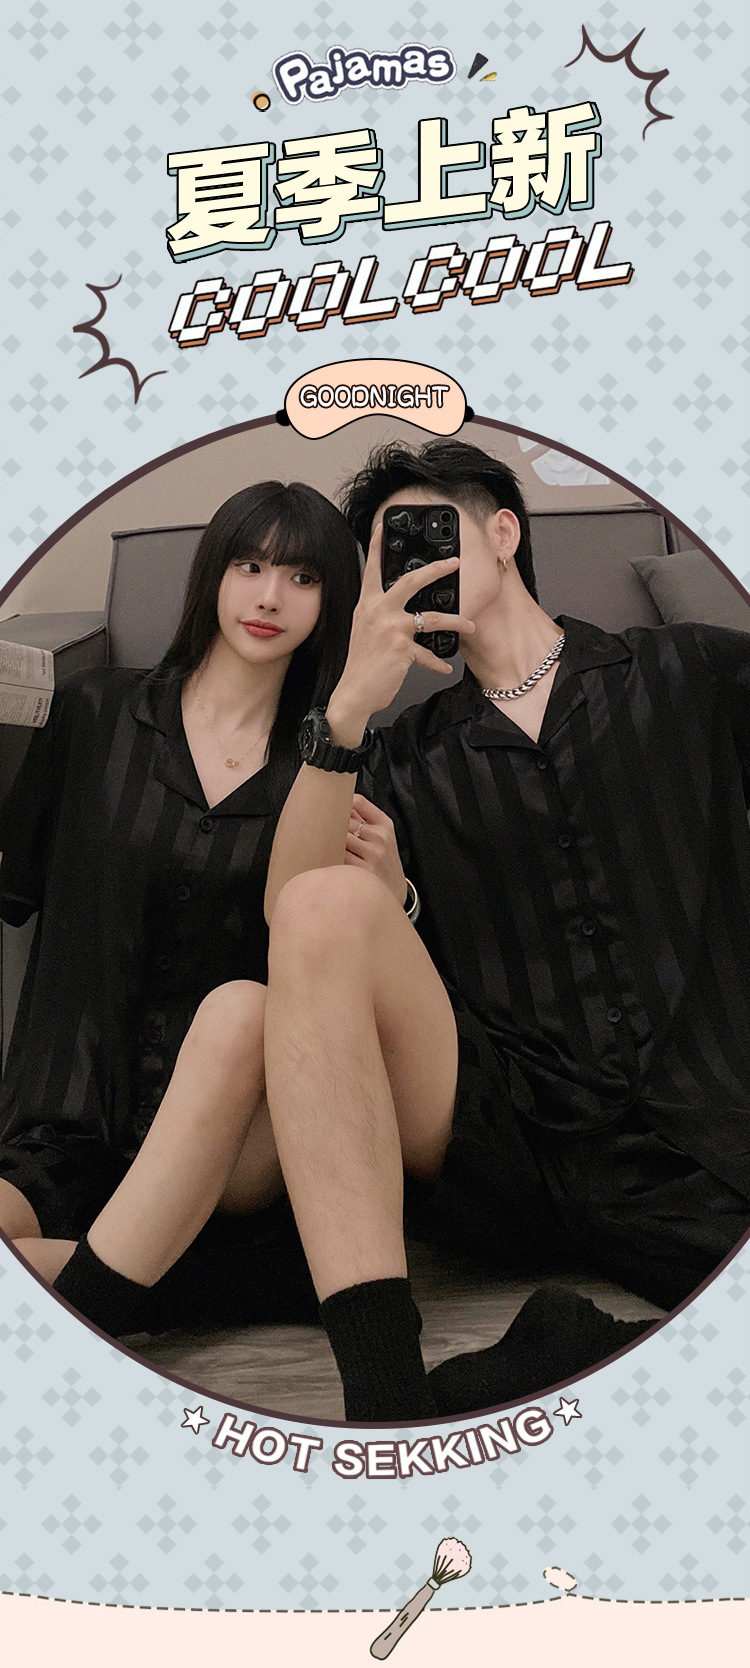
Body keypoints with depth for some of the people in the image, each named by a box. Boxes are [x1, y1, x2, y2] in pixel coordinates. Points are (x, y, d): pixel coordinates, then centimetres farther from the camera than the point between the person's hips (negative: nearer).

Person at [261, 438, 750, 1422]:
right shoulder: (407, 757, 17)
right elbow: (288, 910, 1)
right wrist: (348, 706, -10)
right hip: (497, 1145, 2)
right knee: (328, 907, -26)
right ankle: (386, 1393, -31)